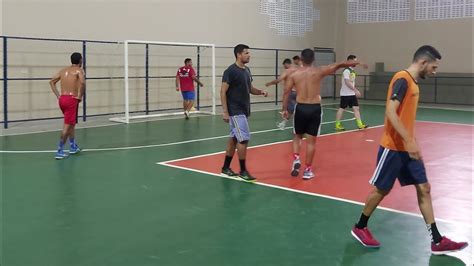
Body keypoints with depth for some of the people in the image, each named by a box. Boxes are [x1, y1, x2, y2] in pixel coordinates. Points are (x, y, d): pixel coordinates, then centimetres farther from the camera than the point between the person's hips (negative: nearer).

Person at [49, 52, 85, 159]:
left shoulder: (64, 70, 16)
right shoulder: (79, 70, -3)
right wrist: (80, 96, -12)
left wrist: (58, 96, 13)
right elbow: (82, 82, -23)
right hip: (72, 100, -7)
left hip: (62, 99, 7)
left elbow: (52, 82, 14)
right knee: (67, 125, -6)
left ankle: (73, 147, 31)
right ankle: (59, 151, -9)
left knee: (71, 123, 23)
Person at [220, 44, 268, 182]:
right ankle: (243, 171, -1)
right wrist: (225, 112, -19)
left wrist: (260, 91, 1)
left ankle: (226, 167, 24)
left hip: (244, 111, 9)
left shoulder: (247, 70, 12)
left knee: (234, 138, 14)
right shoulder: (231, 71, -14)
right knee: (244, 138, -10)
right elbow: (223, 92, -15)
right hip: (235, 112, -9)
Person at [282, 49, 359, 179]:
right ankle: (308, 170, 10)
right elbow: (338, 65, 10)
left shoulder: (294, 74, 1)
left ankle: (296, 159, 2)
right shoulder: (320, 71, -1)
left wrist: (284, 109, 3)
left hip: (300, 108, 1)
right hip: (315, 108, -1)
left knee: (297, 136, 22)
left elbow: (286, 92, -3)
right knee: (311, 140, 6)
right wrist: (353, 63, 25)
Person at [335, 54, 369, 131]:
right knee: (341, 108, 0)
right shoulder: (346, 70, -15)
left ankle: (360, 124, 2)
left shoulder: (352, 70, 13)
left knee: (356, 108, 2)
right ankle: (337, 125, 9)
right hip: (345, 94, -8)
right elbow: (347, 82, -22)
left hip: (352, 94, 8)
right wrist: (355, 90, -23)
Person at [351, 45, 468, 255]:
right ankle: (360, 228, 23)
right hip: (393, 148, -9)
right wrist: (409, 141, -27)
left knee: (424, 188, 7)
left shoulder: (412, 82, 13)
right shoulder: (402, 79, -16)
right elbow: (390, 112, -25)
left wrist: (412, 143, 20)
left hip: (407, 148, 9)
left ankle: (437, 242, 12)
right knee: (381, 189, 3)